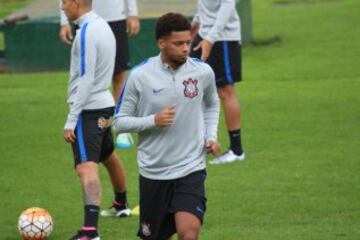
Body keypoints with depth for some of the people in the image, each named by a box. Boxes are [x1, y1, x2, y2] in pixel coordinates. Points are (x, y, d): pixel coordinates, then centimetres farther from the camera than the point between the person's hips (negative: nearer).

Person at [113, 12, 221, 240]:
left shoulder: (203, 72, -2)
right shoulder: (140, 76, -9)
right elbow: (120, 121, -2)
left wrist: (211, 136, 5)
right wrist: (153, 121, -18)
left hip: (191, 169, 0)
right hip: (153, 171, 0)